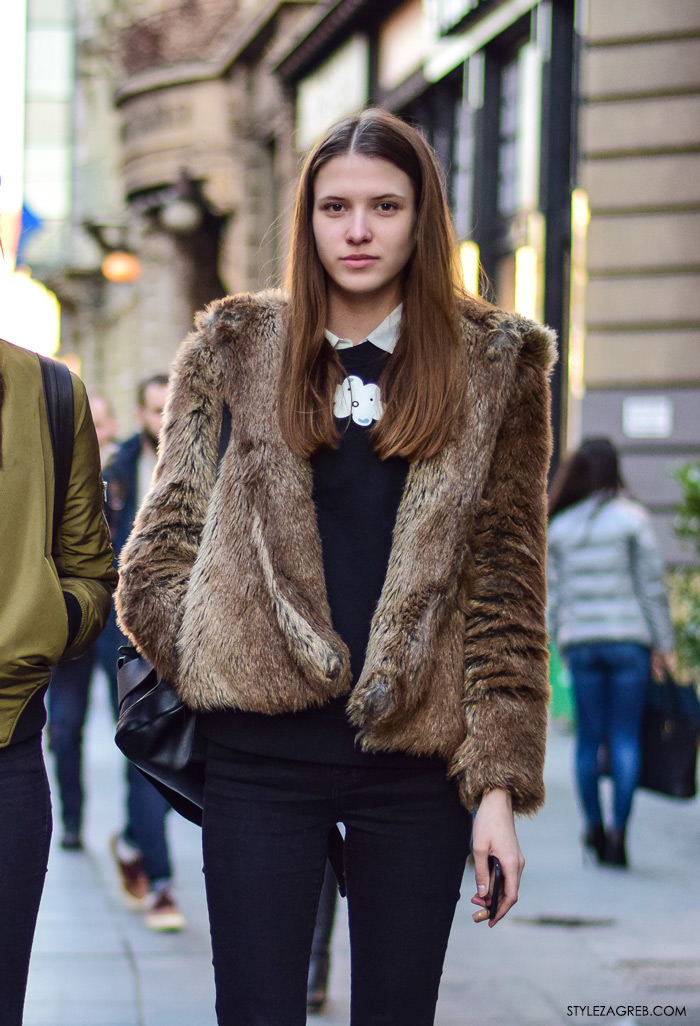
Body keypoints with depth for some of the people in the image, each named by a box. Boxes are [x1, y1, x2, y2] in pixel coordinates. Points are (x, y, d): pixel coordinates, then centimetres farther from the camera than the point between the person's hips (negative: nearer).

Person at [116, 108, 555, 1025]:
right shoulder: (236, 350, 7)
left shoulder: (496, 364, 5)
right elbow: (158, 559, 9)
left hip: (417, 754, 0)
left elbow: (507, 581, 2)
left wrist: (500, 782, -3)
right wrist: (223, 669, -5)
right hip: (264, 752, 0)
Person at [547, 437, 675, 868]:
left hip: (580, 642, 3)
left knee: (589, 737, 9)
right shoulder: (631, 518, -3)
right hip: (629, 639, -3)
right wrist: (664, 643, 0)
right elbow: (652, 585, -5)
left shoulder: (558, 528, 7)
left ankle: (594, 828, 14)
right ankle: (618, 830, -9)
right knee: (626, 736, -1)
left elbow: (552, 594, 6)